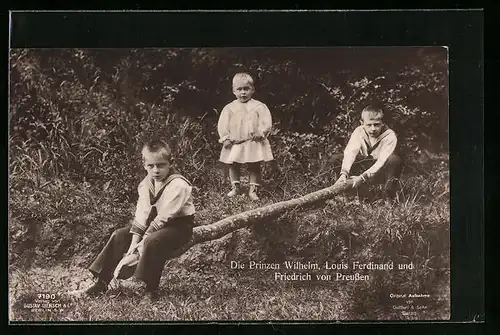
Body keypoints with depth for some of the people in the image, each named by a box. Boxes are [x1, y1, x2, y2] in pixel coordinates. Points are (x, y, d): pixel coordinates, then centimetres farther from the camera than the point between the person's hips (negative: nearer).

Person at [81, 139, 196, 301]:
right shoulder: (147, 183, 1)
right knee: (119, 235, 0)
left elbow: (163, 217, -26)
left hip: (179, 225, -8)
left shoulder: (178, 185, -24)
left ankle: (151, 289, -22)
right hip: (154, 223, 8)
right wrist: (135, 240, -16)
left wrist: (143, 241, -25)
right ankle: (102, 281, 3)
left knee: (152, 241, -35)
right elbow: (142, 213, -5)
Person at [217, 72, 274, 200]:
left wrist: (261, 133, -19)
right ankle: (235, 187, 23)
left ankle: (252, 190, 11)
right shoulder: (229, 108, 4)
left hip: (254, 143, -2)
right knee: (233, 166, 8)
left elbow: (266, 122, -5)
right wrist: (225, 138, -8)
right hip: (234, 143, 2)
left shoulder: (259, 106, -1)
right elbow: (222, 124, 2)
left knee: (254, 167, 2)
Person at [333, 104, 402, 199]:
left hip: (380, 171, -3)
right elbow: (350, 152, -25)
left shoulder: (390, 136, -20)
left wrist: (362, 177, -39)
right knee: (336, 158, -15)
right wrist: (344, 173, -42)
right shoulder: (359, 131, -11)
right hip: (363, 167, 3)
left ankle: (389, 193, -19)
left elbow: (382, 161, -29)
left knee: (395, 159, -34)